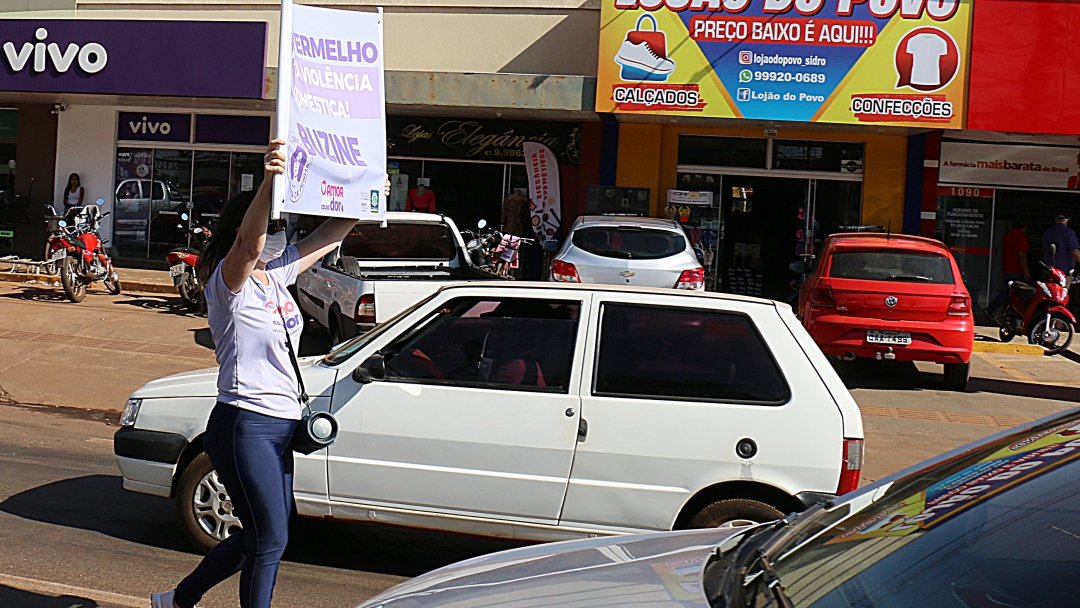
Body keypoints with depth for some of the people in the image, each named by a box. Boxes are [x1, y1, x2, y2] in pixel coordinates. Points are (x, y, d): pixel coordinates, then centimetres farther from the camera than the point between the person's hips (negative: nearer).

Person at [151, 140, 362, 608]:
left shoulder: (279, 275, 12)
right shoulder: (229, 280, -10)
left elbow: (330, 234, 17)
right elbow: (249, 242, -33)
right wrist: (270, 181, -50)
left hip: (282, 427, 8)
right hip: (244, 425, -8)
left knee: (259, 538, 16)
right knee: (270, 538, -8)